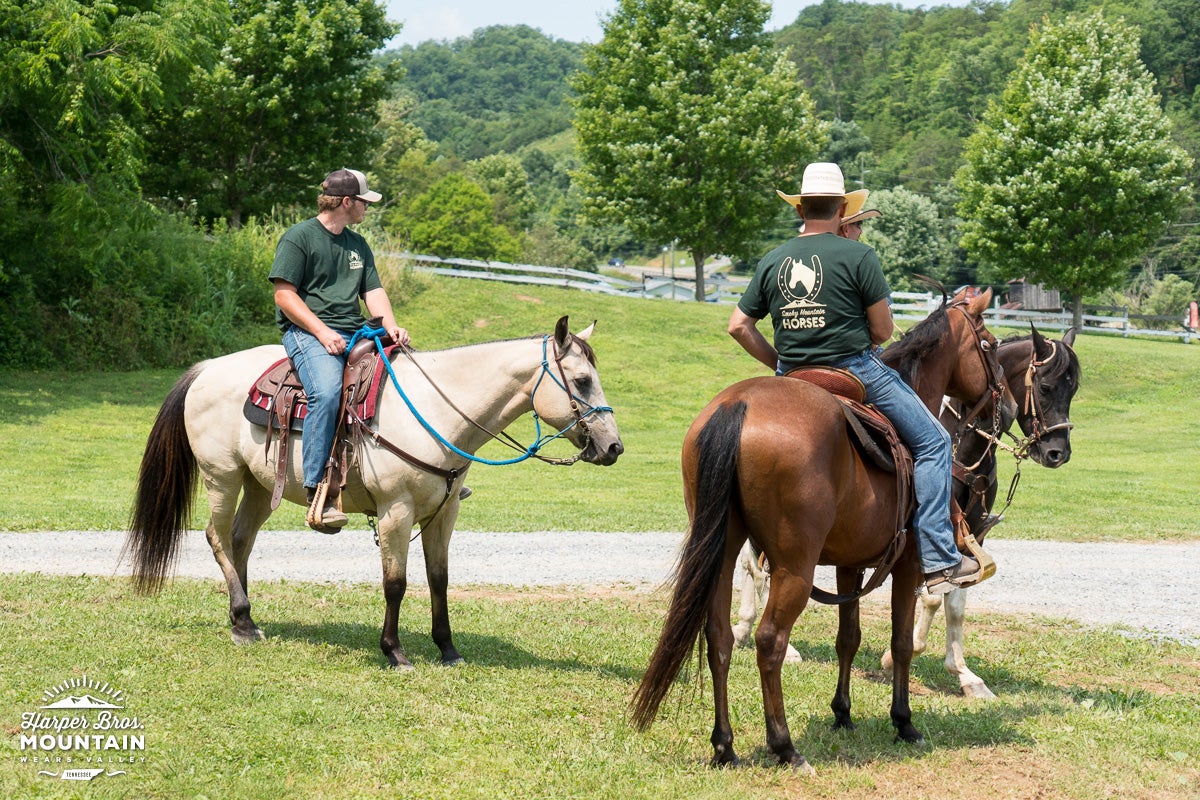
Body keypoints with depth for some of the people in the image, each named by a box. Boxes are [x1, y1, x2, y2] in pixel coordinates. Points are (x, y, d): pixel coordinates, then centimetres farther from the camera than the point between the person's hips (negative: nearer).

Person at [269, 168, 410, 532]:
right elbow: (284, 294, -8)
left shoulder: (358, 245, 22)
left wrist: (391, 327, -5)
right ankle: (318, 491, -36)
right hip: (307, 331, -7)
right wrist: (323, 332, -18)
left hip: (356, 333, 7)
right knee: (327, 391, -35)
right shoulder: (299, 237, -1)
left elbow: (373, 291, 16)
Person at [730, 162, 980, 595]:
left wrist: (780, 363, 15)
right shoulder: (857, 255, -10)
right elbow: (883, 331, -7)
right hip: (857, 370, -5)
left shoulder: (772, 261, 5)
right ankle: (939, 560, -4)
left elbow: (739, 325, 7)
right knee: (932, 443, 4)